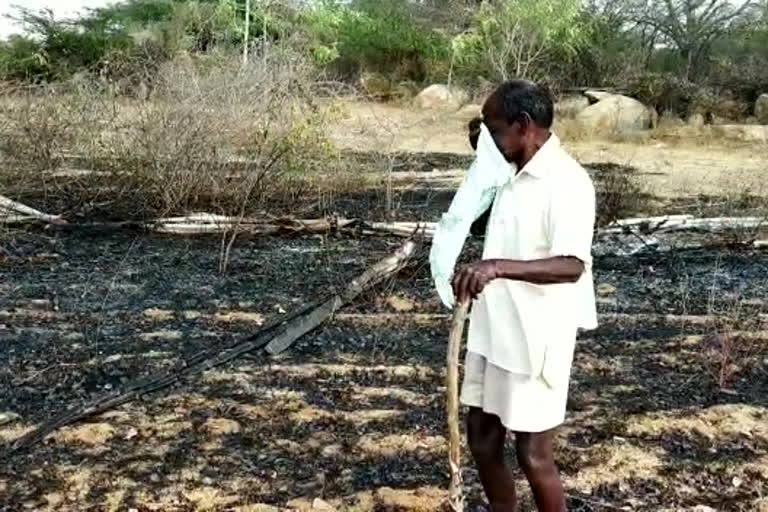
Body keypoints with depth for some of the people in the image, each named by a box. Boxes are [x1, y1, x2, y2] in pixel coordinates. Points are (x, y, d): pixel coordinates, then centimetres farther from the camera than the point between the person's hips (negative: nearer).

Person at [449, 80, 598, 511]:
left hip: (536, 340, -9)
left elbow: (571, 265, -31)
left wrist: (497, 266, -46)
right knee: (482, 437, 18)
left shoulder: (566, 182, -19)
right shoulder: (514, 175, 9)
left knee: (533, 455, 3)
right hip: (495, 333, 9)